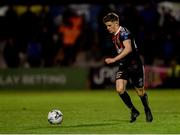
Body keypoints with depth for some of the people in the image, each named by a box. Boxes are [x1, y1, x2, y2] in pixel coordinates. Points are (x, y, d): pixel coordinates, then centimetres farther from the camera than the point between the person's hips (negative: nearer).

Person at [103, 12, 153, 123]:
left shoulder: (124, 33, -19)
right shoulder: (114, 36, 10)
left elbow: (128, 49, -32)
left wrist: (114, 59, -34)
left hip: (135, 65, -7)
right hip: (123, 66, 7)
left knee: (140, 92, 5)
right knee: (120, 89, -14)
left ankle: (147, 110, 32)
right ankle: (134, 111, 2)